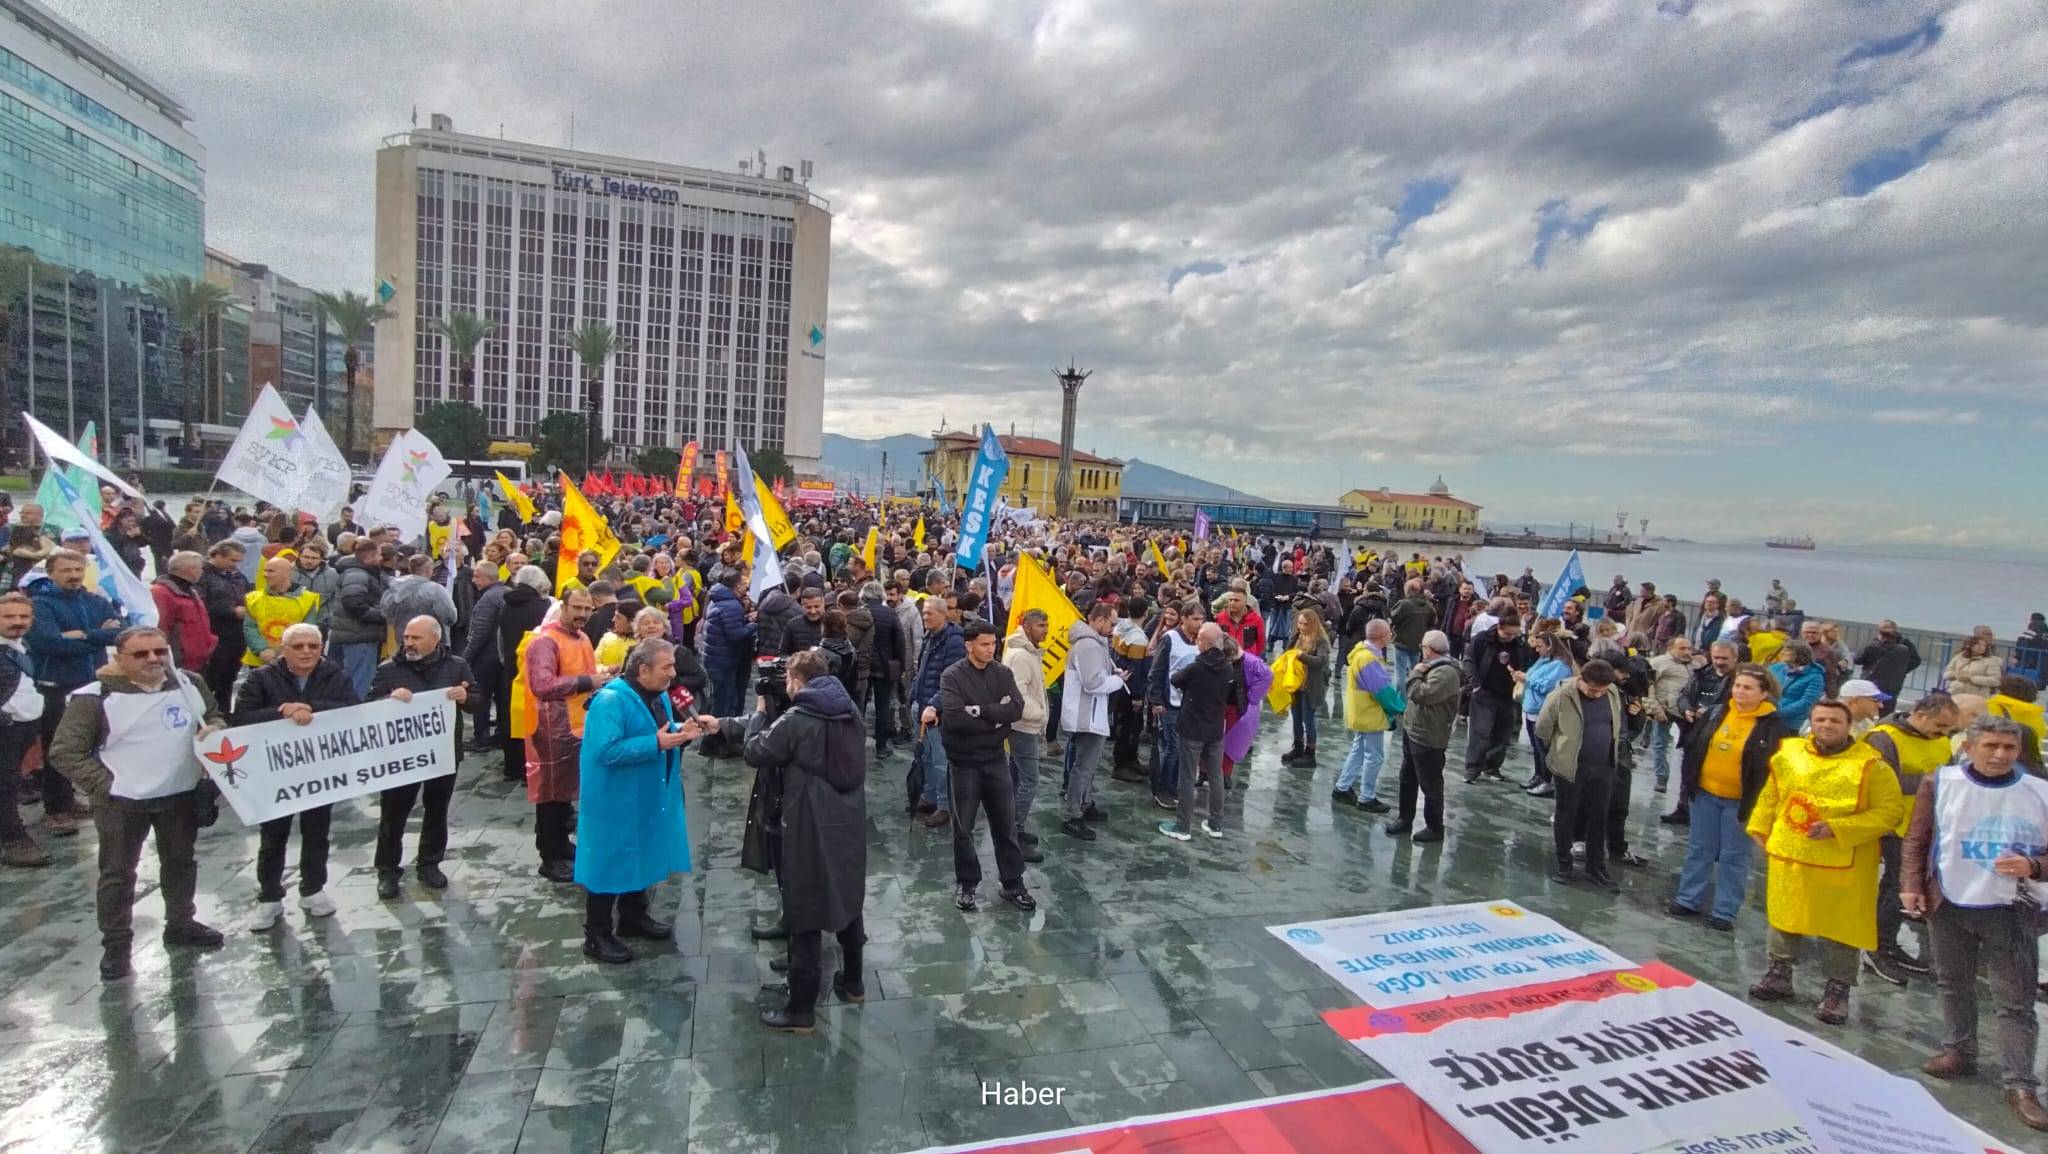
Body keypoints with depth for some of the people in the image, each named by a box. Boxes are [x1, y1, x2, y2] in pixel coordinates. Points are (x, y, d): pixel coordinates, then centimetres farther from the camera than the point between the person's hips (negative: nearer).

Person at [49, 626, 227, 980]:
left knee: (181, 863, 18)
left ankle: (181, 924, 35)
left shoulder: (191, 685, 0)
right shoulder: (95, 698, -14)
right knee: (118, 873, 7)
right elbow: (64, 752, -11)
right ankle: (115, 944, 21)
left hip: (182, 795, 4)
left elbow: (216, 717, 17)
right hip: (121, 802, -4)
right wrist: (104, 786, -16)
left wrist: (213, 730, -6)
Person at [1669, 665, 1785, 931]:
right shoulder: (1716, 713, 2)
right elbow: (1691, 747, 8)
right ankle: (1689, 900, 24)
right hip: (1705, 794, 4)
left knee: (1733, 857, 7)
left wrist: (1758, 802, -12)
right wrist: (1687, 784, 6)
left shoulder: (1773, 726, -11)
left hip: (1740, 801, -4)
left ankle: (1725, 911, 17)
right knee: (1699, 849, 13)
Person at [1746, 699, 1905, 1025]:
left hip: (1841, 865, -4)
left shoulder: (1870, 764, -11)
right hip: (1787, 856, 4)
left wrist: (1836, 828, -20)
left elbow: (1890, 811, -12)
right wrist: (1760, 829, 11)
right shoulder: (1789, 753, 2)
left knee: (1838, 927, 5)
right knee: (1784, 916, 16)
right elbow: (1770, 796, 15)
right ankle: (1779, 974, 31)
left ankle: (1837, 990, 21)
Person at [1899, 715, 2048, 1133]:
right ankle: (1958, 1052, 32)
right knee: (1953, 984, 16)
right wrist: (1912, 886, -3)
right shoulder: (1940, 782, -3)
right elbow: (1916, 839, 4)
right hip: (1948, 904, 2)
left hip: (2011, 910, -2)